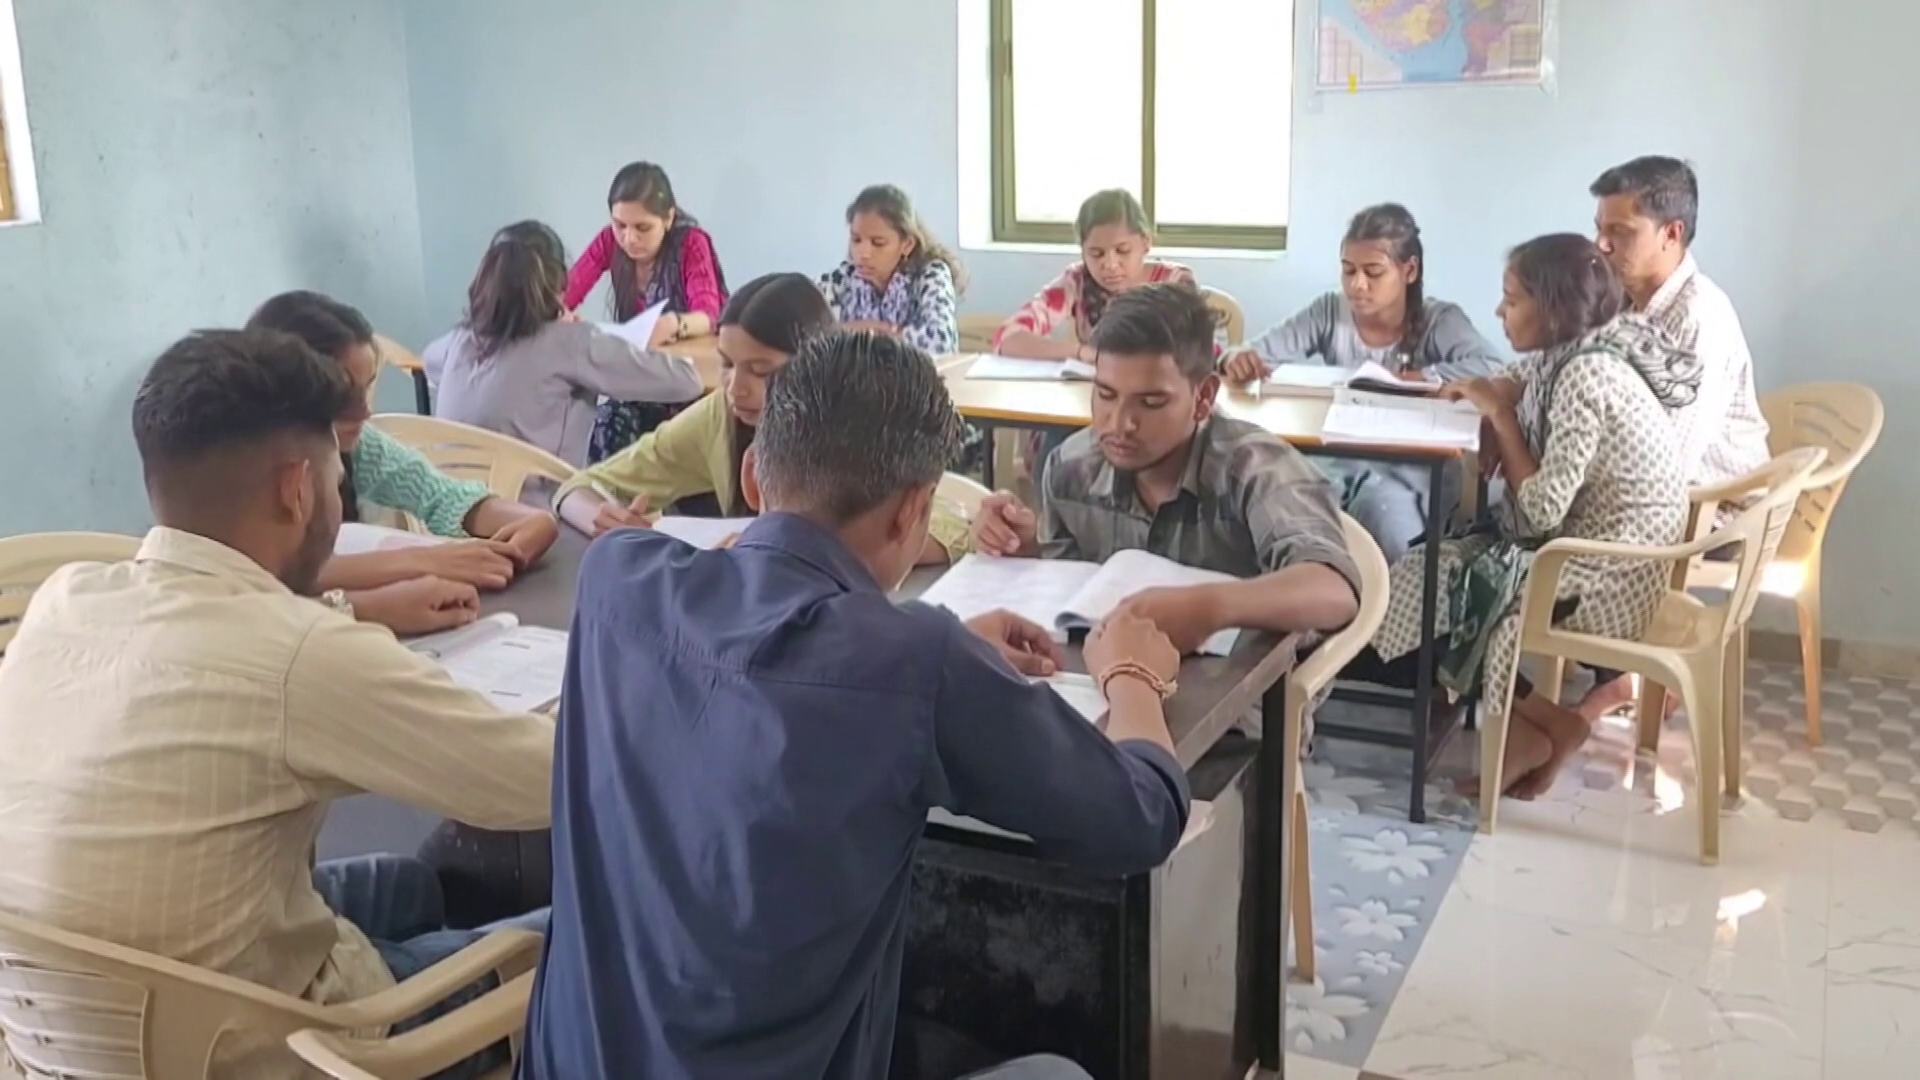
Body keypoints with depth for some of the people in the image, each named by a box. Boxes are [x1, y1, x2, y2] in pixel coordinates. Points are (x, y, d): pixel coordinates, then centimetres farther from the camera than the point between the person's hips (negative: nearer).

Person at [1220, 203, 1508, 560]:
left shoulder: (1441, 321, -4)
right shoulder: (1329, 312, 5)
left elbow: (1493, 370, -21)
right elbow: (1257, 353, -1)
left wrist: (1416, 378, -27)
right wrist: (1239, 360, -25)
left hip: (1404, 467, -2)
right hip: (1333, 458, 2)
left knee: (1385, 505, -36)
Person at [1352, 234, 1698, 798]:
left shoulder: (1587, 375, -23)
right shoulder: (1575, 355, 6)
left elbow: (1541, 510, -24)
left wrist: (1501, 413, -15)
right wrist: (1497, 399, -6)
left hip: (1601, 581, -9)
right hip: (1595, 558, 9)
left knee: (1417, 594, -2)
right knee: (1425, 569, 7)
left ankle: (1542, 724, 12)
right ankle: (1534, 725, 8)